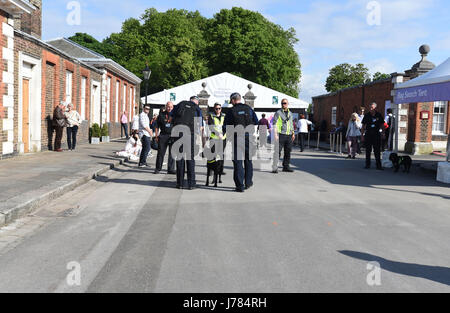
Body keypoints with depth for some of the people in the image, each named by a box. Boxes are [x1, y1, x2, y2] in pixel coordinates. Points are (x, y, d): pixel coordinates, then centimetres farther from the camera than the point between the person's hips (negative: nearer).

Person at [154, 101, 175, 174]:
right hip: (163, 136, 0)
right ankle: (158, 168, 10)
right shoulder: (161, 115, 8)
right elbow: (157, 127, 11)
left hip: (173, 136, 0)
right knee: (161, 153, 1)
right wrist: (156, 136, 4)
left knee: (172, 153, 1)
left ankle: (171, 169, 8)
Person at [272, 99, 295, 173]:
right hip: (281, 135, -6)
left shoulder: (290, 113, 18)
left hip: (289, 135, 6)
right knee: (278, 151, -9)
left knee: (288, 151, 8)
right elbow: (275, 124, -6)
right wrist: (275, 134, -15)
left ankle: (286, 166, 18)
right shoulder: (278, 113, -1)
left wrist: (293, 133, 20)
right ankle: (275, 168, -10)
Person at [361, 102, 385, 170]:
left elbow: (382, 125, 11)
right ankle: (367, 164, 14)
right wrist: (362, 135, -1)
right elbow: (363, 126, 4)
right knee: (368, 150, 5)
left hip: (376, 135, 0)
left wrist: (382, 133, 1)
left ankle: (379, 165, 2)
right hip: (368, 134, 1)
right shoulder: (367, 115, 3)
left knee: (377, 151, -1)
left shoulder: (379, 116, 3)